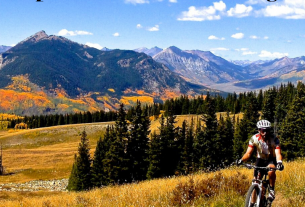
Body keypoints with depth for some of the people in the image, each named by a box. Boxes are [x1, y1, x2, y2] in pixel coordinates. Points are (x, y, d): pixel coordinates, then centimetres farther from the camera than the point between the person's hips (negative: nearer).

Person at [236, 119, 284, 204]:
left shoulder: (274, 139, -25)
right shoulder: (254, 138, -19)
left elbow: (278, 153, -35)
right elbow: (248, 153, -22)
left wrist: (279, 162, -57)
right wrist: (241, 160, -43)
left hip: (271, 159, -2)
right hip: (260, 159, 2)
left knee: (271, 171, -35)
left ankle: (272, 189, -10)